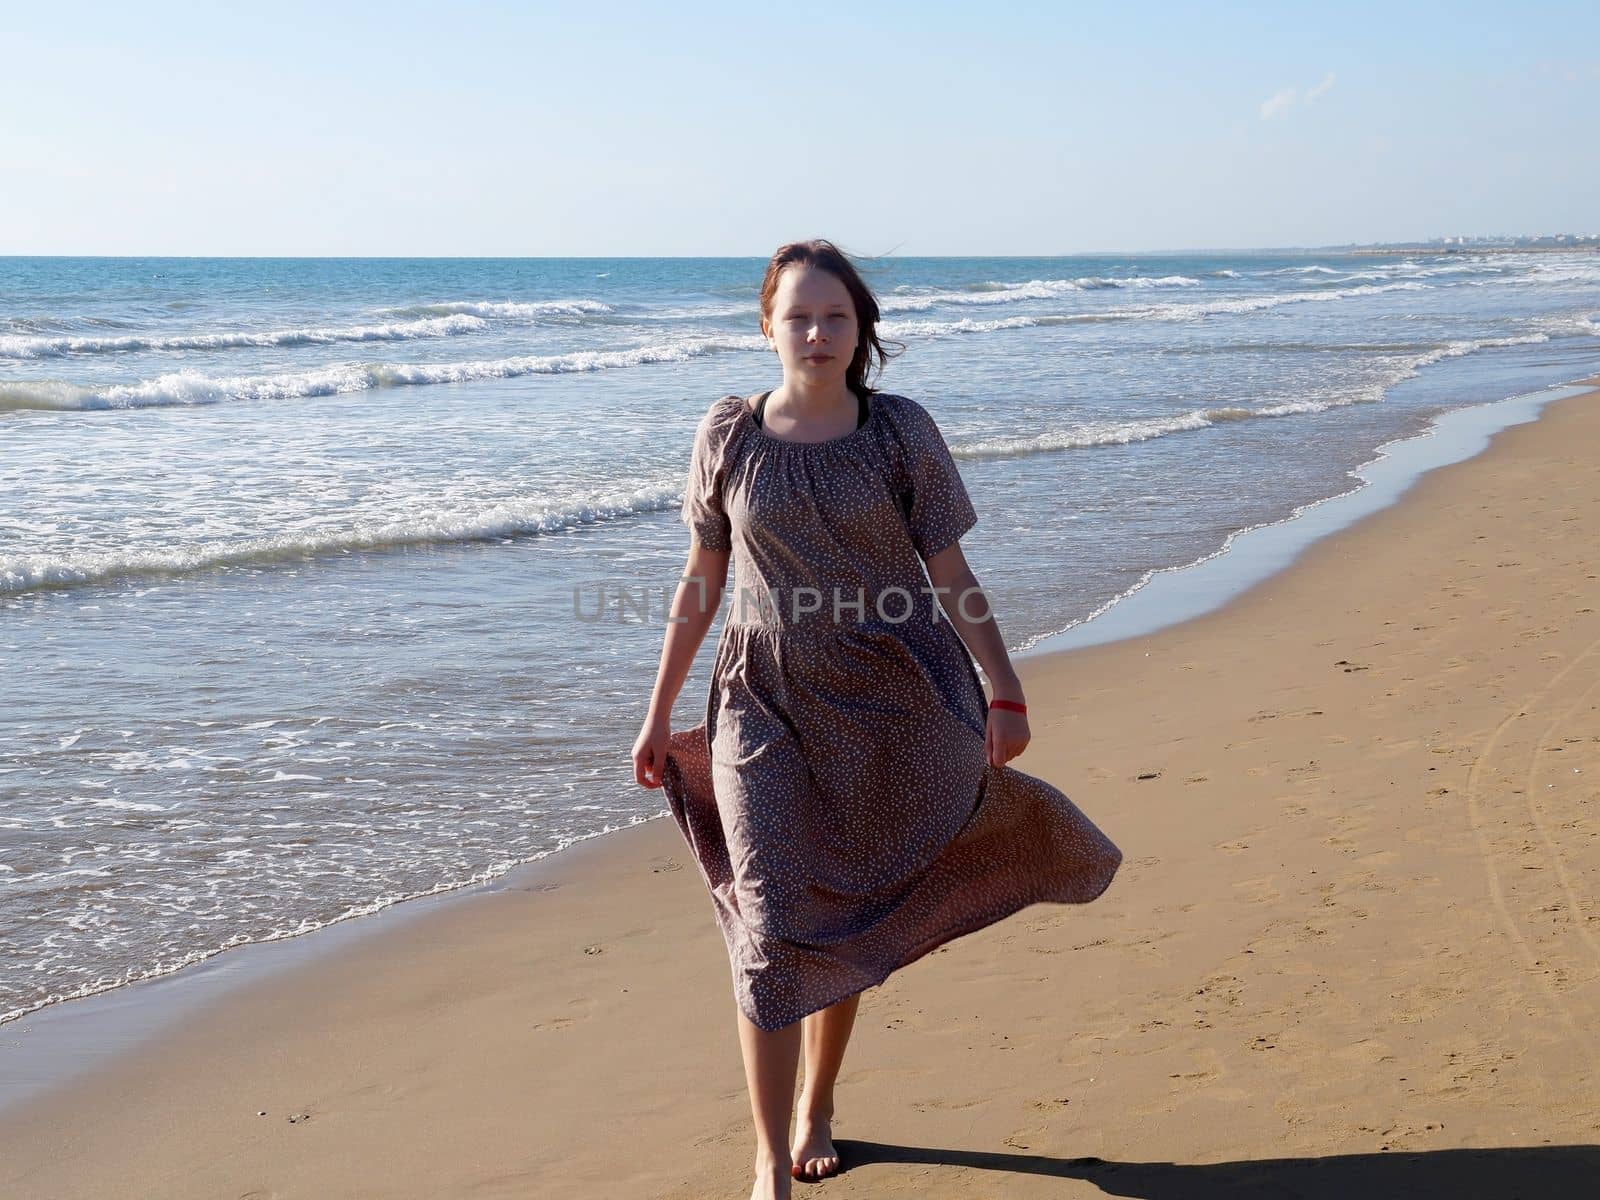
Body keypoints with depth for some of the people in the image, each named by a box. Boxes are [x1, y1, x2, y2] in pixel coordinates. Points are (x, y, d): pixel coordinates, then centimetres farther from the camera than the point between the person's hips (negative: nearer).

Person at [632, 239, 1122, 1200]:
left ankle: (819, 1106, 34)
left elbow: (949, 575, -2)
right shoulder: (729, 435, -2)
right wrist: (659, 713, 9)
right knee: (771, 920, -8)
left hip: (888, 698, 0)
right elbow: (702, 582, 6)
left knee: (845, 917, 12)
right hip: (765, 699, 0)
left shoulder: (902, 432, -5)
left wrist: (1007, 692, -8)